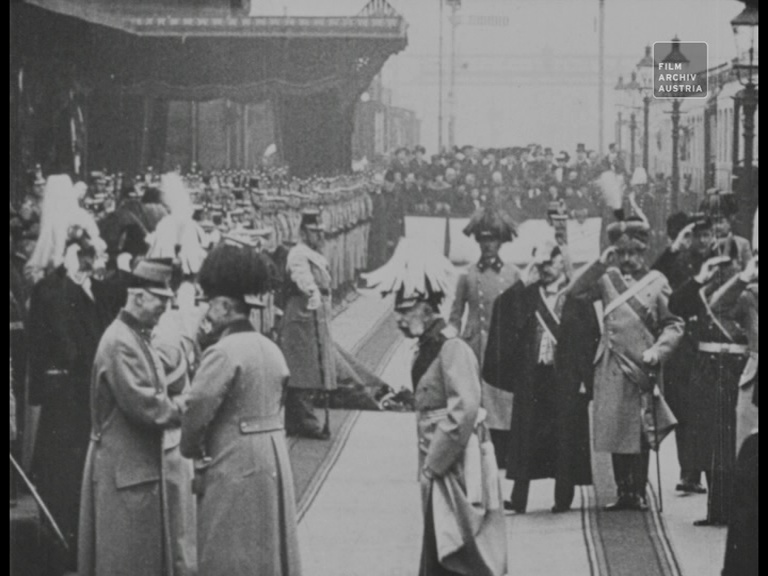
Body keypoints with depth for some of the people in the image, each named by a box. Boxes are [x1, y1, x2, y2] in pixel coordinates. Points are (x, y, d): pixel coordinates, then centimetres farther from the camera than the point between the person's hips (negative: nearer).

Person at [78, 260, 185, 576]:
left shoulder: (140, 338, 13)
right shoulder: (119, 342, -19)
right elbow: (141, 404, -23)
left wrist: (175, 404, -1)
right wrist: (183, 408, -10)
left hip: (143, 463, 10)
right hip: (123, 465, -10)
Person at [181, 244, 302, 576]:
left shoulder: (222, 353, -16)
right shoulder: (270, 349, 9)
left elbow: (198, 410, -19)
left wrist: (191, 449, -1)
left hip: (234, 466, -8)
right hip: (274, 459, 8)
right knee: (270, 546, 16)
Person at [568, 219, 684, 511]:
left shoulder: (657, 282, 3)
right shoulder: (607, 278, 9)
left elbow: (674, 324, 2)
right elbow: (575, 292, -3)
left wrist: (658, 349, -13)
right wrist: (600, 264, -8)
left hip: (642, 367, -2)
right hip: (612, 367, 2)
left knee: (641, 434, -1)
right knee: (616, 432, 4)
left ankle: (639, 492, 6)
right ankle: (623, 492, 11)